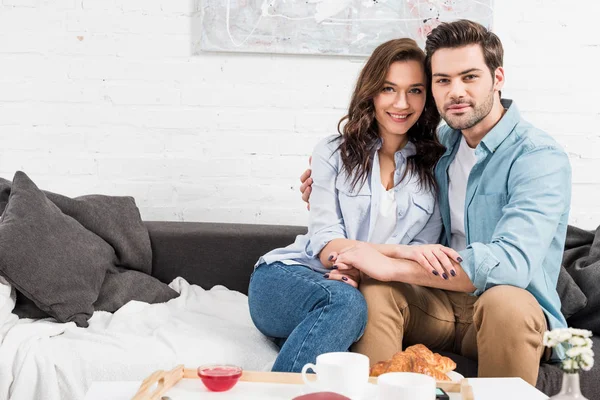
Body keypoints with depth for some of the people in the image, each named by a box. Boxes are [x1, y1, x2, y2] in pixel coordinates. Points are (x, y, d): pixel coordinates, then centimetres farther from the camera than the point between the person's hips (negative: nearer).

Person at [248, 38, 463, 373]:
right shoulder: (333, 153, 4)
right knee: (345, 302, -37)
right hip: (287, 275, -1)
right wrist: (402, 251, -24)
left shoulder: (435, 166, 9)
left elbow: (420, 259, 2)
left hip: (370, 291, 1)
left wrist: (364, 270, -19)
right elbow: (327, 248, -6)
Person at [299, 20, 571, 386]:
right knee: (374, 290, -23)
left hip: (515, 313, -4)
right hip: (441, 302, 5)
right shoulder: (443, 143, 7)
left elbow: (512, 262, -29)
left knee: (506, 301, -37)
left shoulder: (540, 157, -15)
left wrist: (391, 266, -30)